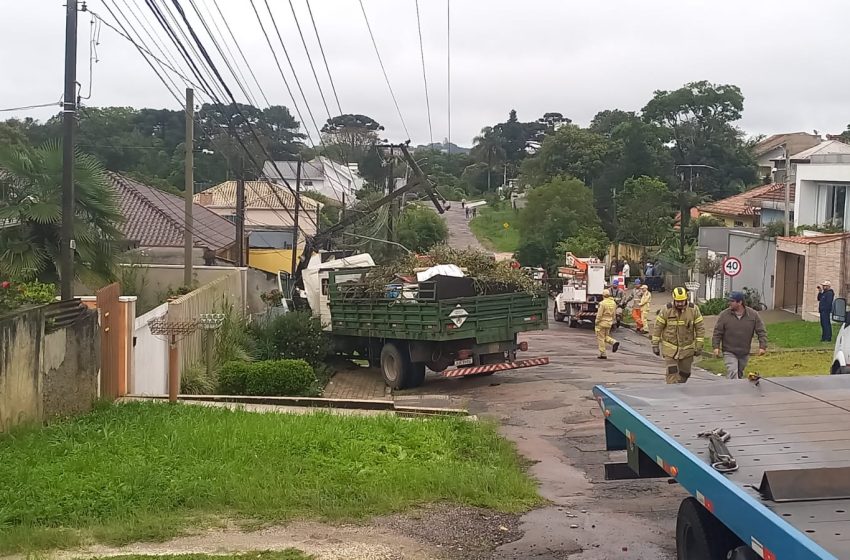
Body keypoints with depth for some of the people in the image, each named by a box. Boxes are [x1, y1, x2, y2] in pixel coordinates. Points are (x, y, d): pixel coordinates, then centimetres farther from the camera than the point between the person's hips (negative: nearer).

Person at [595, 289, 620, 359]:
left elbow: (599, 314, -17)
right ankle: (614, 342, -5)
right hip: (609, 323, 7)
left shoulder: (602, 303, -18)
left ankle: (603, 354, 4)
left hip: (602, 323, -7)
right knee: (606, 336, 22)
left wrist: (597, 322, -7)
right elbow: (614, 314, 10)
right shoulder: (613, 303, 4)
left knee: (601, 338, 3)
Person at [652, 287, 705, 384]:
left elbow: (700, 328, -1)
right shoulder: (666, 309, -10)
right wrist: (655, 345, -3)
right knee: (672, 373, -10)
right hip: (670, 349, -2)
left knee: (685, 373, 13)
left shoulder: (694, 309, -6)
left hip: (687, 349, 2)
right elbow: (657, 327, -3)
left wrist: (699, 346, -4)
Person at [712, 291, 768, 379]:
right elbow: (717, 332, -5)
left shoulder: (753, 314, -5)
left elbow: (761, 331, -1)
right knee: (732, 374, -18)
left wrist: (762, 346, -10)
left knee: (739, 374, 18)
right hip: (729, 353, -3)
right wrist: (716, 347, -13)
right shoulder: (724, 315, -9)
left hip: (744, 353, 3)